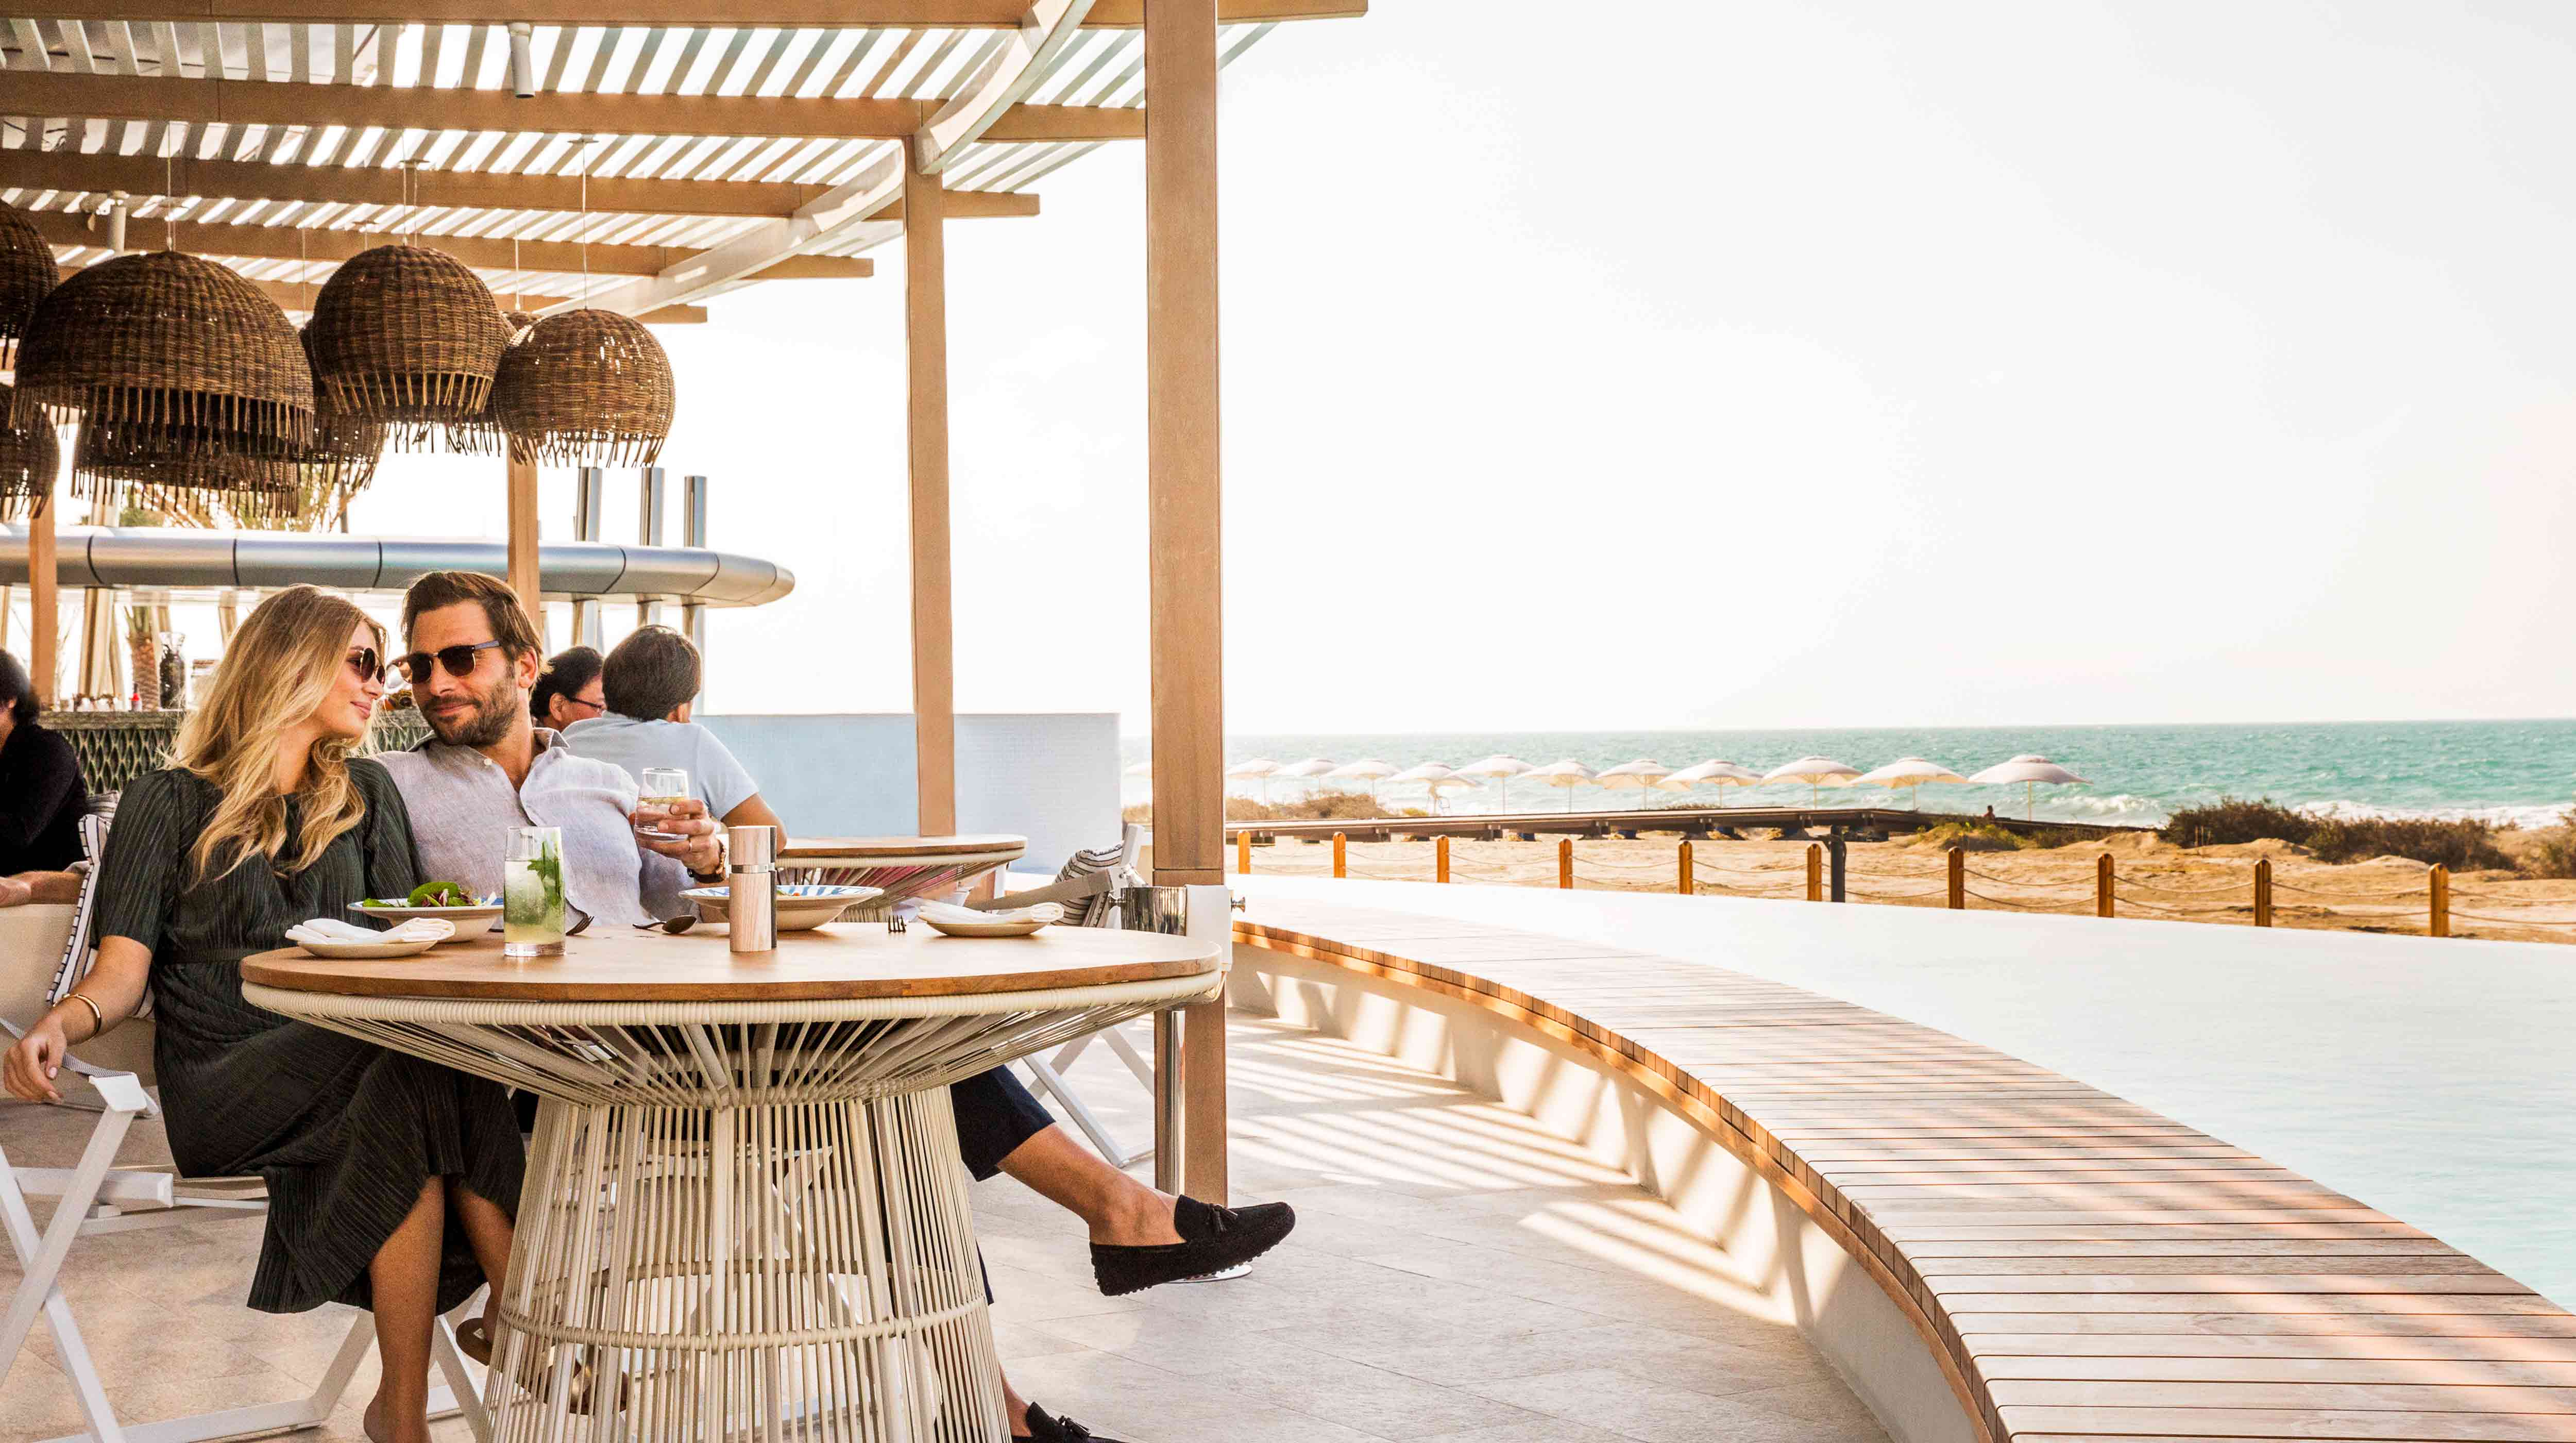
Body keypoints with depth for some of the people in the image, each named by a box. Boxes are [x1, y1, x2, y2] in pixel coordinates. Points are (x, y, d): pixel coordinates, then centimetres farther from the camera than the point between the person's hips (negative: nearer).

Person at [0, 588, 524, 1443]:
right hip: (223, 1078, -3)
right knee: (424, 1071, -33)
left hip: (343, 1061, 4)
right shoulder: (168, 803, 10)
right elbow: (124, 970, 2)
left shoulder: (365, 795, 22)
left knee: (432, 1084, -34)